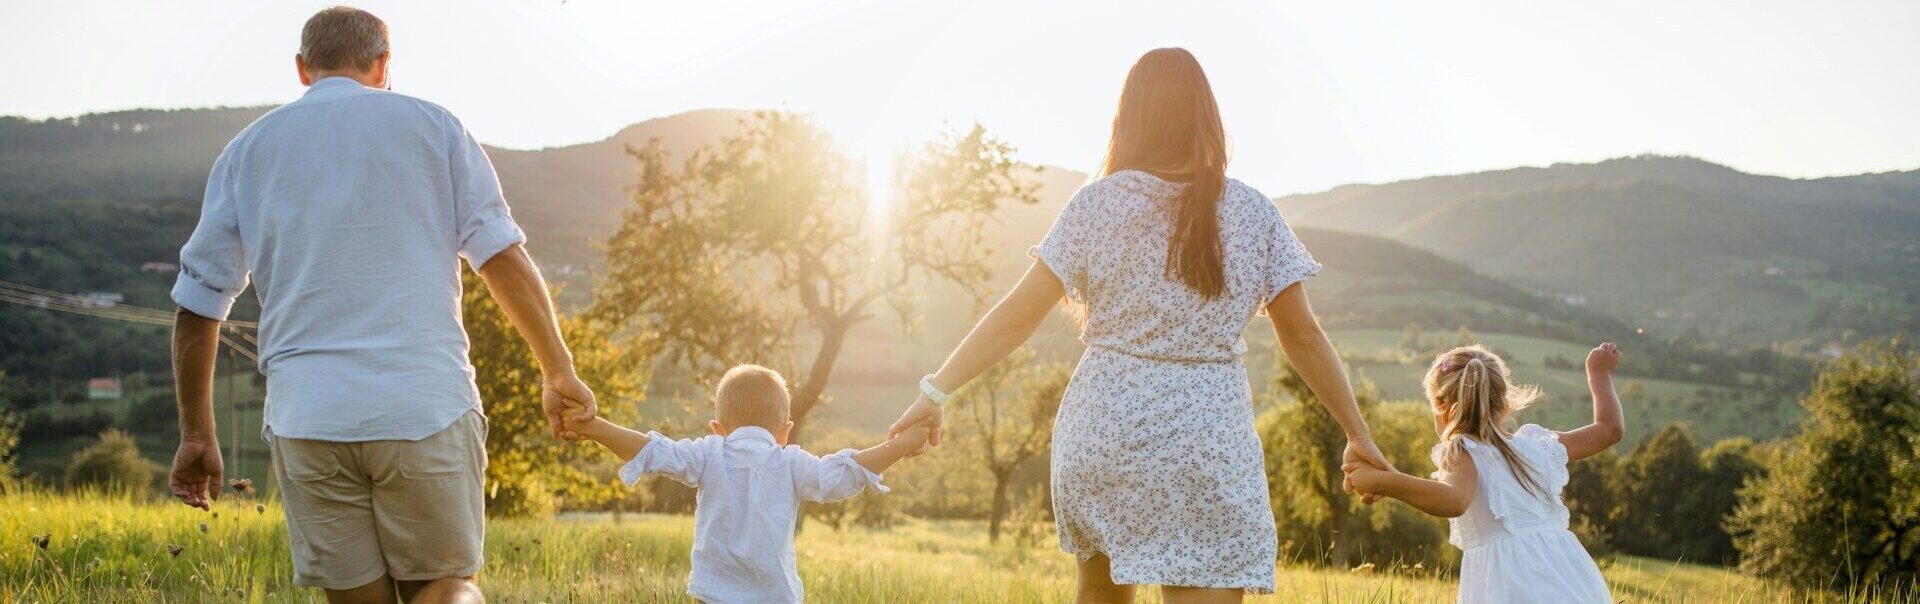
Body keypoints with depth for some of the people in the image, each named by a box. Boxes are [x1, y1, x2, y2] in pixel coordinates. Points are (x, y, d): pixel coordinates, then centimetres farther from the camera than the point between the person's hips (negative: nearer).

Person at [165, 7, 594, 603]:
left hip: (305, 418, 2)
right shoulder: (431, 125, 8)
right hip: (428, 407, -1)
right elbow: (504, 257, 0)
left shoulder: (247, 150, 13)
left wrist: (196, 435, 20)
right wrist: (559, 373, 8)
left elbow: (198, 304, 12)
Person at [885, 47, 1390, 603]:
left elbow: (1018, 316, -2)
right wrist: (1359, 434, 14)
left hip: (1102, 428, 2)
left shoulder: (1096, 205, 0)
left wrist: (936, 391, 4)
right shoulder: (1251, 214, 2)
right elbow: (1302, 336, 5)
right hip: (1208, 446, -1)